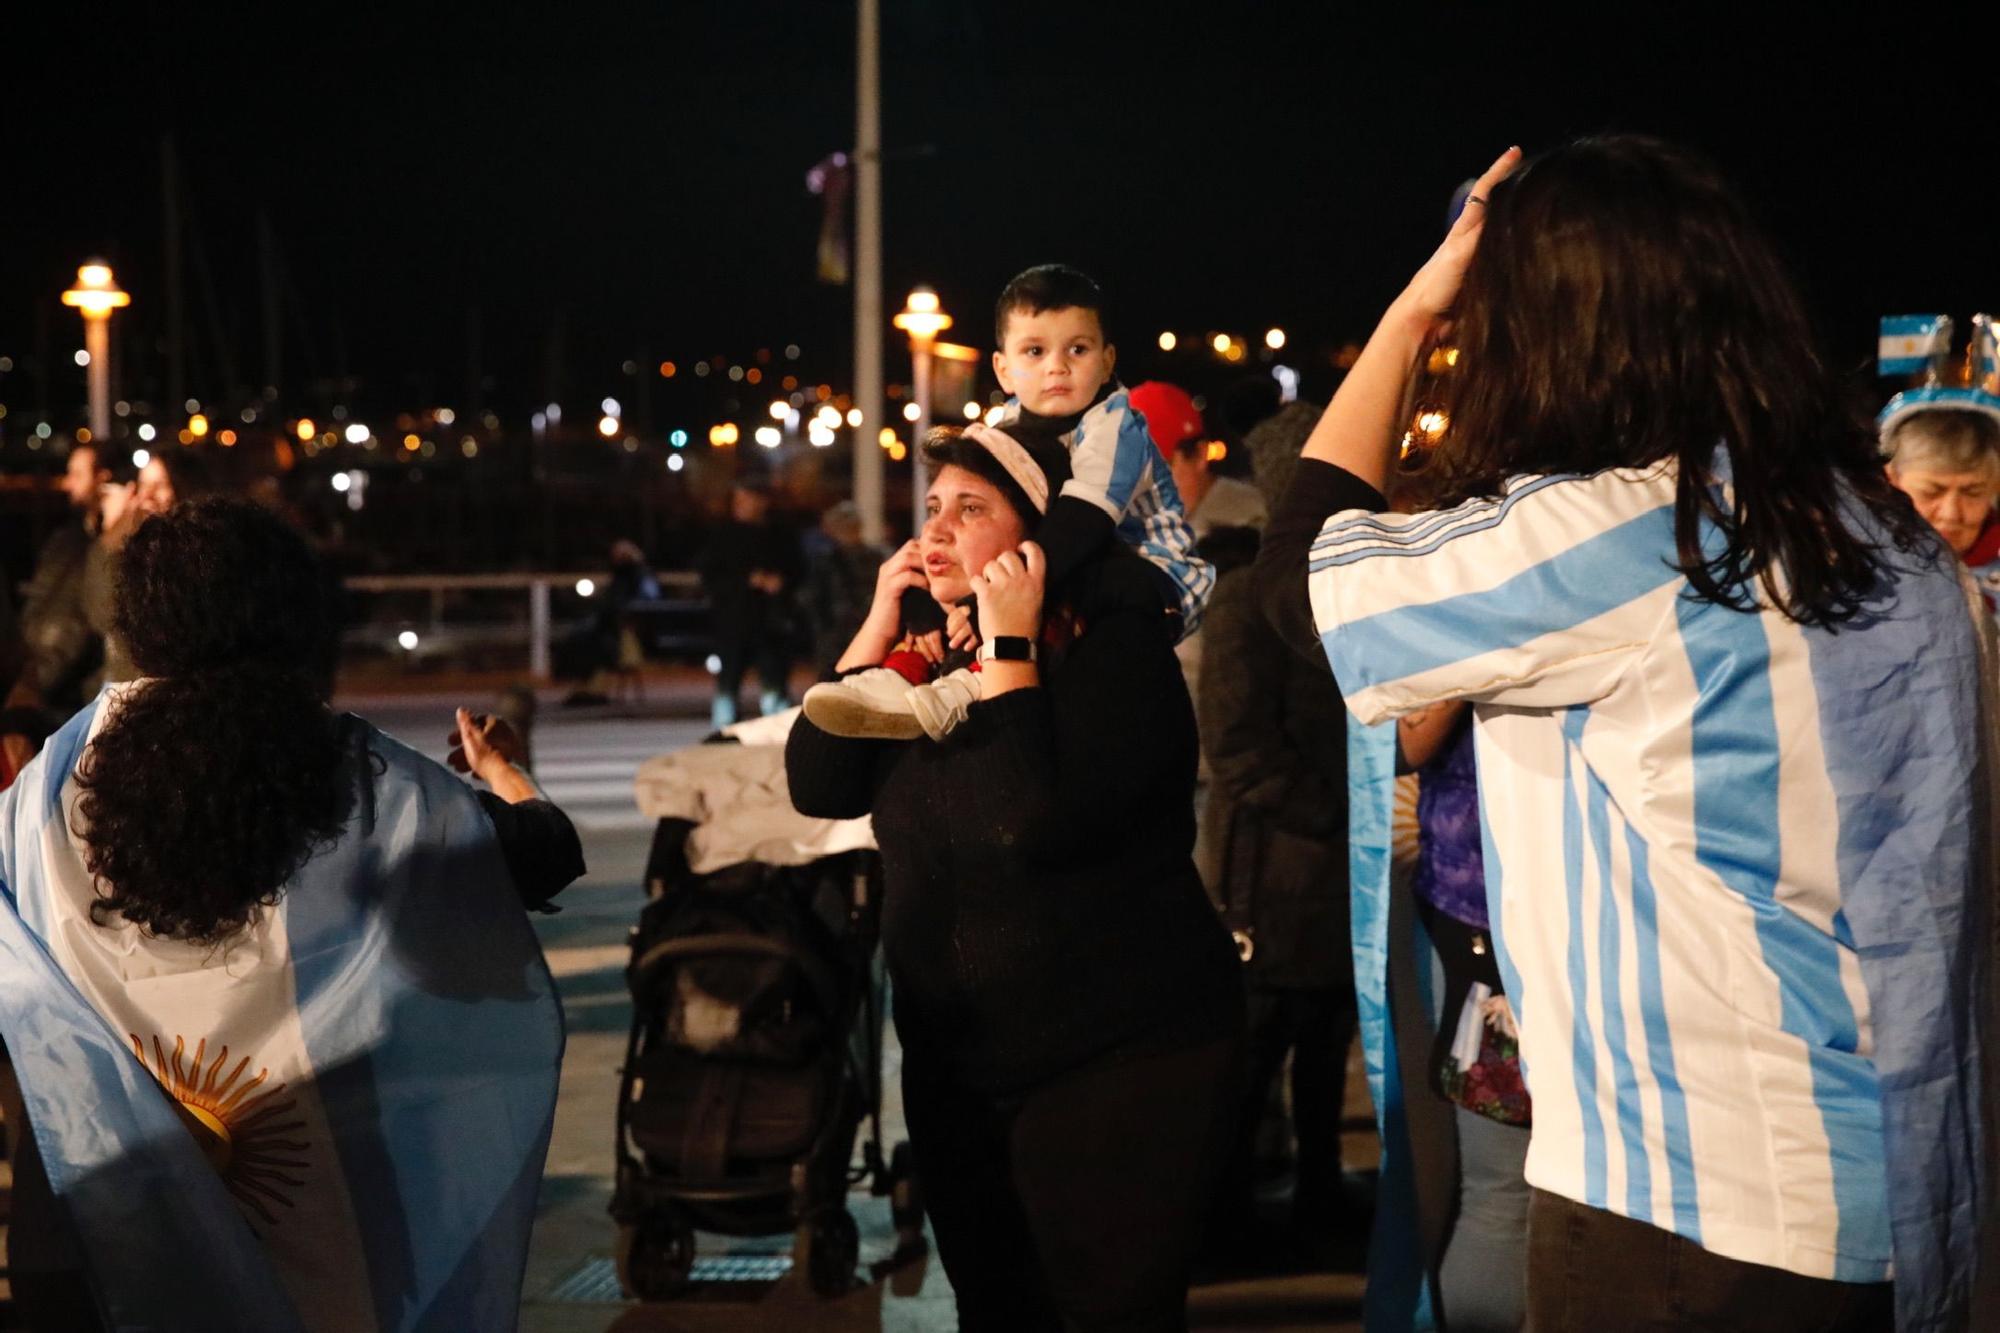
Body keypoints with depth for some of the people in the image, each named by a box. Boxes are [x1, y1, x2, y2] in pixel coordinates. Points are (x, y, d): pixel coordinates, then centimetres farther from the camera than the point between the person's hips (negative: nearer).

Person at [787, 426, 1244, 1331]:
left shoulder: (1115, 650, -14)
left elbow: (1035, 824, -28)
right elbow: (817, 787, -2)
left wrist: (1010, 644, -23)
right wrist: (880, 621, -5)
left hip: (1120, 1065, -7)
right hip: (955, 1072, 7)